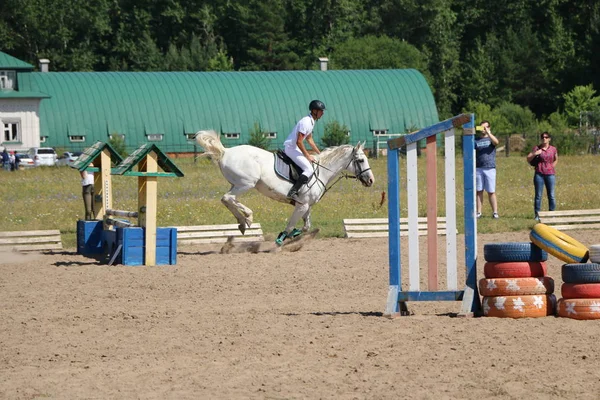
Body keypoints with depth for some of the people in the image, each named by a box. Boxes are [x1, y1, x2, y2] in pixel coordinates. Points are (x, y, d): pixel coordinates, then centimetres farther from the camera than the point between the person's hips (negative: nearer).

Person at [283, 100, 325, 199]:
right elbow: (299, 142, -24)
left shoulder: (311, 122, 11)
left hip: (294, 148, 11)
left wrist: (319, 153, 22)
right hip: (291, 148, -11)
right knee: (309, 170, -19)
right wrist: (308, 156, -17)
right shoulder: (306, 122, -21)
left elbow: (309, 139, 23)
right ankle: (292, 192, -26)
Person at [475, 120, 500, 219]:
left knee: (491, 192, -2)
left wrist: (488, 132, -28)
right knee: (479, 191, 3)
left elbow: (496, 142, -18)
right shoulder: (476, 140, 11)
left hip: (490, 169, -2)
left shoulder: (491, 138, 7)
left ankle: (495, 212, 2)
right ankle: (478, 212, 6)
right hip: (478, 169, 2)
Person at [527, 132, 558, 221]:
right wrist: (534, 154, -15)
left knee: (551, 195, 2)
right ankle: (537, 214, 4)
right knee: (538, 195, 0)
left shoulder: (553, 149, 7)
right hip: (539, 174, -1)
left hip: (550, 174, 1)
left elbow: (556, 159, 24)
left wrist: (551, 167, 11)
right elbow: (528, 159, 1)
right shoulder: (536, 148, 2)